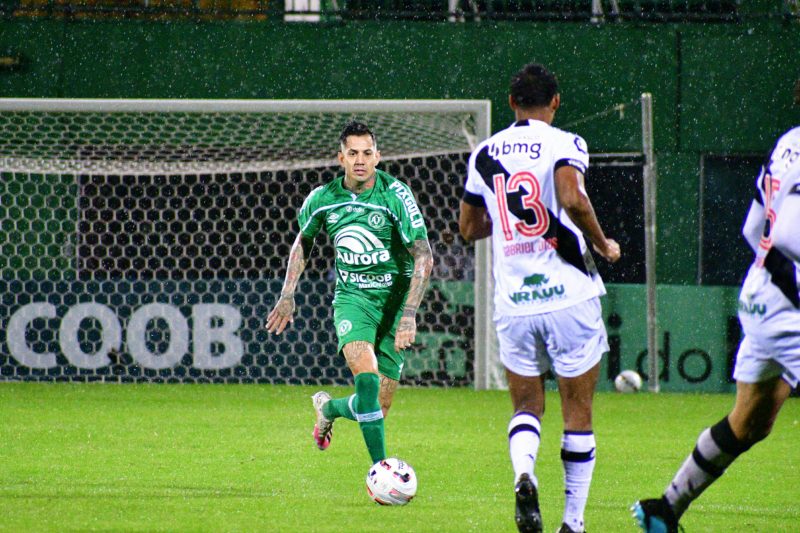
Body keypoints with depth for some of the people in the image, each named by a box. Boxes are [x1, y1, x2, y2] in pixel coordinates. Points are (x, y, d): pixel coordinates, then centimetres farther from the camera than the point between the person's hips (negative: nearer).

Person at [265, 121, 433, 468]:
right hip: (352, 298, 0)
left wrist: (409, 314, -23)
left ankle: (329, 408, 35)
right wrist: (288, 293, 10)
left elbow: (424, 257, -14)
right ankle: (380, 465, -23)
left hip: (395, 299, 0)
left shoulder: (396, 195, -14)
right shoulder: (323, 199, -4)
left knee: (378, 407, 1)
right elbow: (303, 240, 18)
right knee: (367, 376, -27)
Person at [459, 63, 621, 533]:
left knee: (527, 405, 15)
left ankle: (524, 472, -15)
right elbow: (571, 198, -24)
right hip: (569, 296, -3)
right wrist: (603, 244, -9)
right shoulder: (564, 144, -5)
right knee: (578, 414, 8)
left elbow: (469, 227, 18)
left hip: (512, 302, 3)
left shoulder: (484, 153, 10)